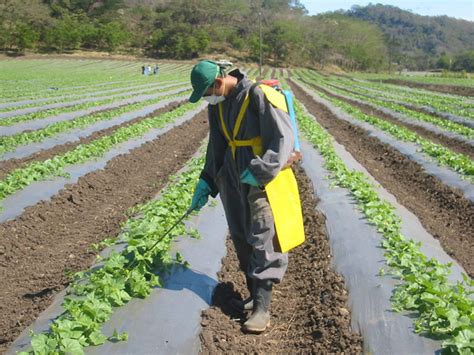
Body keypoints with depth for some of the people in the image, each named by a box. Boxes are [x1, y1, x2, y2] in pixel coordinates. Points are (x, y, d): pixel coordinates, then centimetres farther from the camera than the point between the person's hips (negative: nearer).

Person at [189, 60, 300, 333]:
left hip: (262, 177, -8)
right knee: (242, 238, 12)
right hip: (234, 176, 8)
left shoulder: (258, 95, -17)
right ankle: (255, 294, 26)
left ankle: (262, 307, -1)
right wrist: (207, 181, 11)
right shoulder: (218, 103, 7)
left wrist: (261, 170, -23)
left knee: (263, 238, -7)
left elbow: (284, 137, -17)